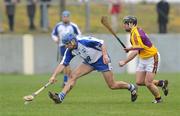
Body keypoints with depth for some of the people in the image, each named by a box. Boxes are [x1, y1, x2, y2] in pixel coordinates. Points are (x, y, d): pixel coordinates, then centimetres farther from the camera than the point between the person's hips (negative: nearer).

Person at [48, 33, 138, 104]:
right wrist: (54, 76, -17)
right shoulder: (70, 51, -8)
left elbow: (101, 43, -23)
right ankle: (60, 97, -16)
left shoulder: (84, 41, -29)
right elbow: (63, 64, -8)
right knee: (73, 76, -11)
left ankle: (131, 87, 22)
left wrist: (105, 55, -32)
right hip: (89, 63, 7)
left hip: (101, 60, -7)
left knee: (112, 85, -4)